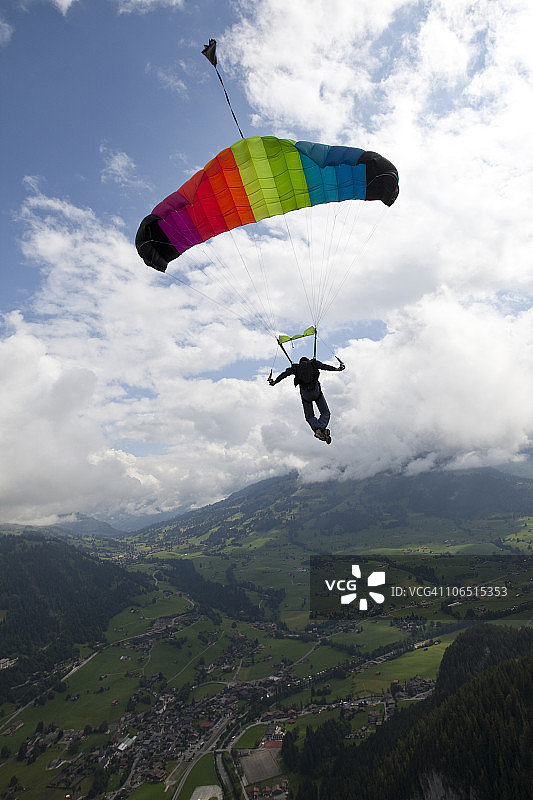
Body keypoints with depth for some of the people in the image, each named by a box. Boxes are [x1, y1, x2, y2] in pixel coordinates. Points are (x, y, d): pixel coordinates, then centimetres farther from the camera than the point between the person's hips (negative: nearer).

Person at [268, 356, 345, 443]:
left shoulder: (295, 367, 17)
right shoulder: (313, 363, 14)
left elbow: (284, 374, 10)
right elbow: (323, 366, -1)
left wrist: (274, 382, 18)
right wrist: (336, 369, -5)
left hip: (305, 394, 2)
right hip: (316, 391, -1)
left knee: (309, 417, 13)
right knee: (325, 413, 7)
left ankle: (317, 429, -16)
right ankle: (321, 428, -22)